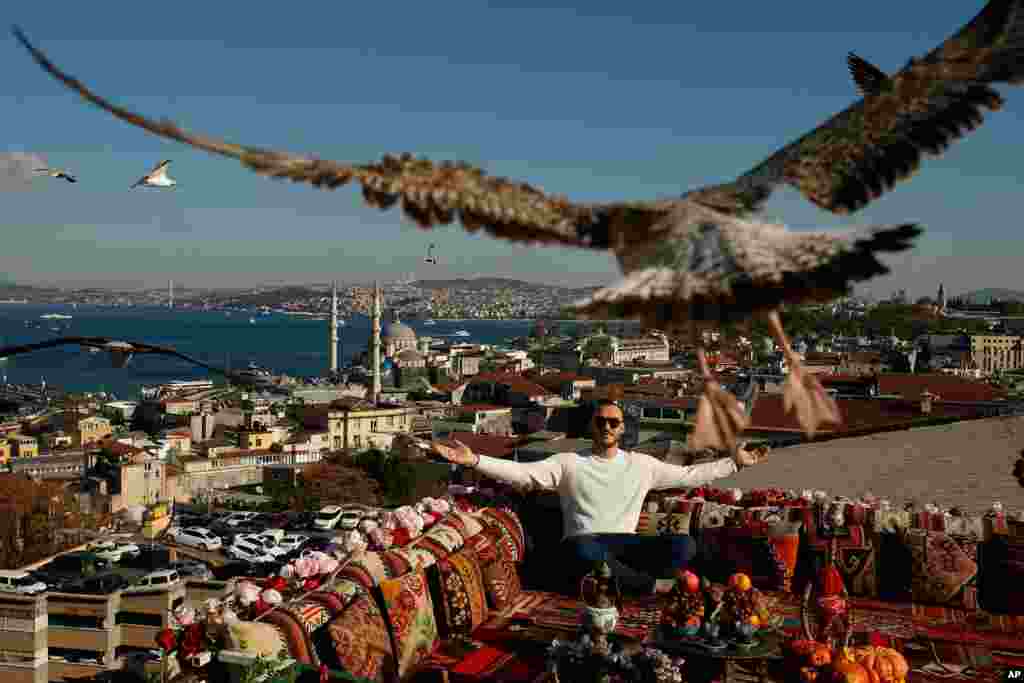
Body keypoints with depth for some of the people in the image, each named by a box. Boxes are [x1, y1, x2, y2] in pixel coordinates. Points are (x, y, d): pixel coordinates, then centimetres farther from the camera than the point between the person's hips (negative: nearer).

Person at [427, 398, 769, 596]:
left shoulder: (641, 464, 17)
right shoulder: (569, 462, 8)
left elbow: (690, 475, 21)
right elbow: (522, 472, -1)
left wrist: (735, 461, 15)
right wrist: (473, 460, -14)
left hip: (625, 544, 2)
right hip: (584, 544, -2)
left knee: (684, 545, -23)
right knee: (583, 548, -41)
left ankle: (610, 582, -21)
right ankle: (649, 584, -18)